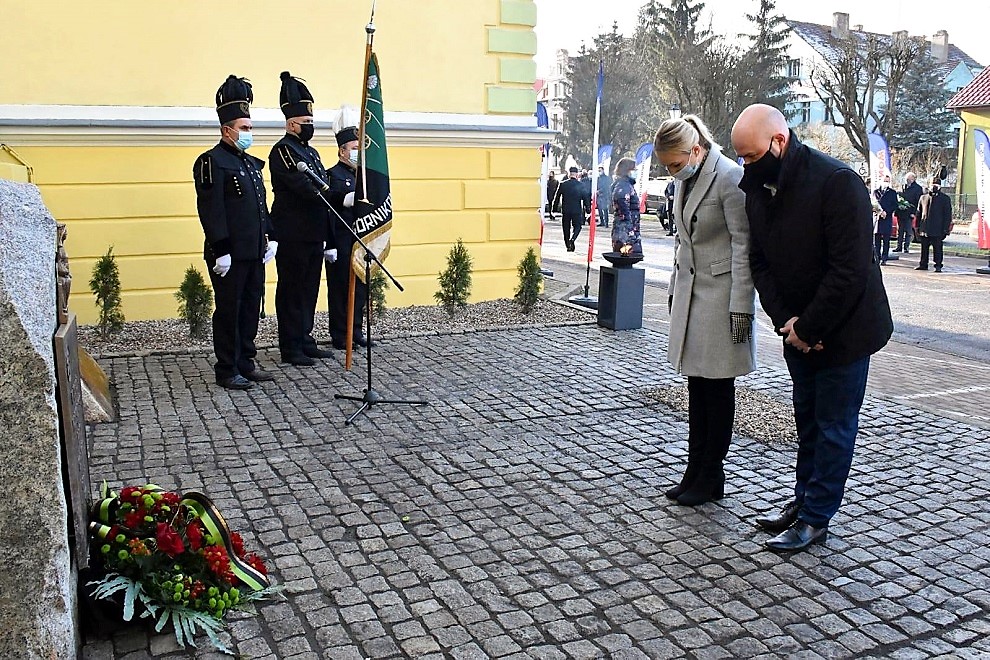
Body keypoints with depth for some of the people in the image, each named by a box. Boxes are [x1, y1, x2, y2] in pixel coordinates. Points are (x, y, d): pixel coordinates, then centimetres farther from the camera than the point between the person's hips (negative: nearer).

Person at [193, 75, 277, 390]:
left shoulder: (251, 163, 17)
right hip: (230, 255, -8)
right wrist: (221, 251, -20)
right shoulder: (211, 162, -10)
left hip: (254, 253, 8)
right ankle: (227, 371, 9)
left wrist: (270, 237, 13)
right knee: (229, 311, 0)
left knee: (251, 308, 13)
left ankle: (245, 362, 24)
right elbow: (211, 210, -17)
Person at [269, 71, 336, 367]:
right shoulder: (282, 151, -9)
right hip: (292, 238, -8)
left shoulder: (312, 153, 18)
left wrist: (329, 240, 17)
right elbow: (301, 185, -25)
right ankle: (290, 348, 6)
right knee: (291, 291, -1)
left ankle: (305, 340, 21)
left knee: (309, 290, 12)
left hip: (314, 236, 8)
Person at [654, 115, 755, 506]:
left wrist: (741, 306, -18)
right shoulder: (686, 180, 10)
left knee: (717, 386, 2)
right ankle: (696, 471, 20)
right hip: (690, 291, 8)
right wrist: (675, 287, 16)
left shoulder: (729, 178, -16)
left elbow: (743, 245, -16)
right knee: (696, 383, 11)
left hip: (721, 293, -8)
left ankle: (711, 477, 14)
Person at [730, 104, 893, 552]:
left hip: (843, 329, -7)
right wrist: (784, 319, -10)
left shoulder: (837, 182, -23)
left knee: (834, 426, 3)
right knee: (807, 419, 17)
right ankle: (804, 499, 30)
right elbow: (759, 261, 3)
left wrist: (809, 329, -20)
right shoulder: (757, 188, 0)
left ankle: (815, 519, 13)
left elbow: (850, 270, -24)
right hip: (798, 330, 7)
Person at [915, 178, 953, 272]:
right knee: (924, 247, 9)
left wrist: (946, 229, -9)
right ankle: (923, 264, 19)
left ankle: (938, 266, 5)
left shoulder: (945, 199, 1)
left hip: (937, 229, -4)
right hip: (925, 228, 4)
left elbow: (948, 214, -2)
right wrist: (918, 226, 12)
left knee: (937, 248, -1)